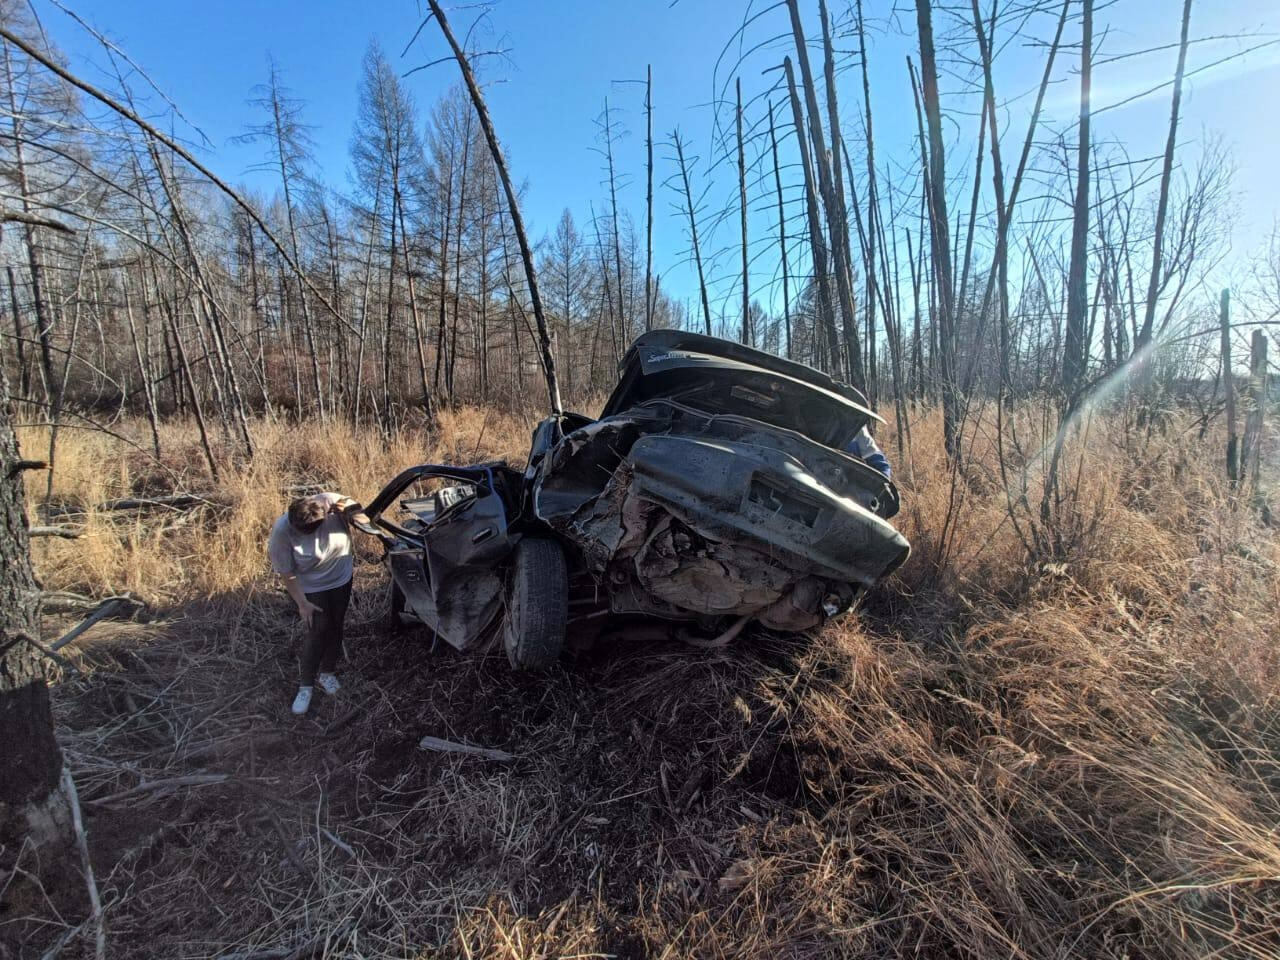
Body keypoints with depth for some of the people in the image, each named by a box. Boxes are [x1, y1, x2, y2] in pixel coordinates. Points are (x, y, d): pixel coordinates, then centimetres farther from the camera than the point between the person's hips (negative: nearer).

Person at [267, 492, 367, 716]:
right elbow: (286, 573, -19)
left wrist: (347, 510, -34)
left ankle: (327, 672, 33)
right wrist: (302, 603, -16)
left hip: (341, 580, 3)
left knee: (335, 628, 13)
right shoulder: (282, 531, -31)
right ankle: (306, 685, 11)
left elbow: (362, 515, -13)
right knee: (318, 631, -7)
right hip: (312, 588, -3)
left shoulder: (331, 503, -28)